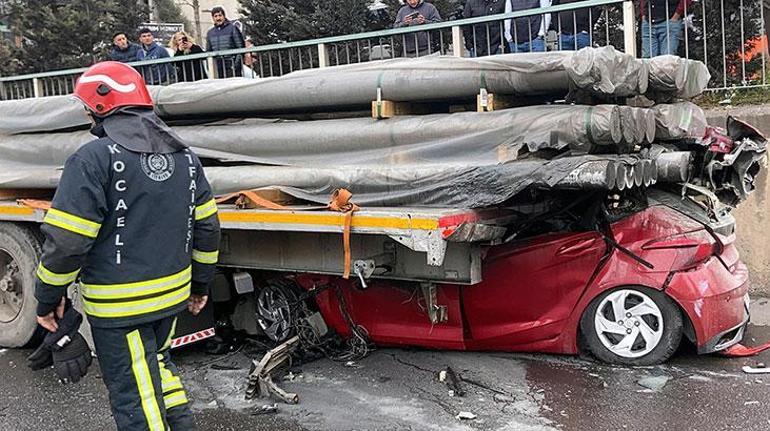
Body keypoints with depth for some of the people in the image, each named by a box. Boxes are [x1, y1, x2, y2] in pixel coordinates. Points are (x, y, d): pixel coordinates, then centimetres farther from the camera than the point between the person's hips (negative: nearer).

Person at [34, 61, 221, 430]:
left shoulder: (94, 158, -16)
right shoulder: (184, 154, 5)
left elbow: (67, 240, -18)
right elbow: (206, 226, 8)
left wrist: (47, 299, -3)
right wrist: (201, 284, 18)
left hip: (117, 304, -7)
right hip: (172, 294, 7)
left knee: (134, 394, 5)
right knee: (157, 361, 29)